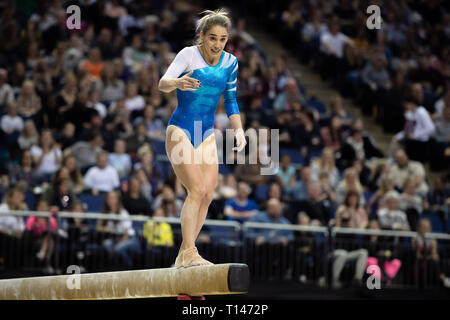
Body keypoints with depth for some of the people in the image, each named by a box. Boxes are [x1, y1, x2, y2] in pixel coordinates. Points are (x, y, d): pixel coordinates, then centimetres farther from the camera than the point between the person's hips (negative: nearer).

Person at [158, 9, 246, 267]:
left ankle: (184, 255, 5)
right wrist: (177, 83, -51)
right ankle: (188, 253, -18)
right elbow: (163, 83, -28)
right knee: (197, 189, -19)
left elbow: (231, 101, 15)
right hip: (180, 130, -6)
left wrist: (239, 131, 3)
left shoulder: (230, 62, 3)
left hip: (207, 134, 6)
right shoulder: (189, 54, -13)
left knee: (208, 195, -2)